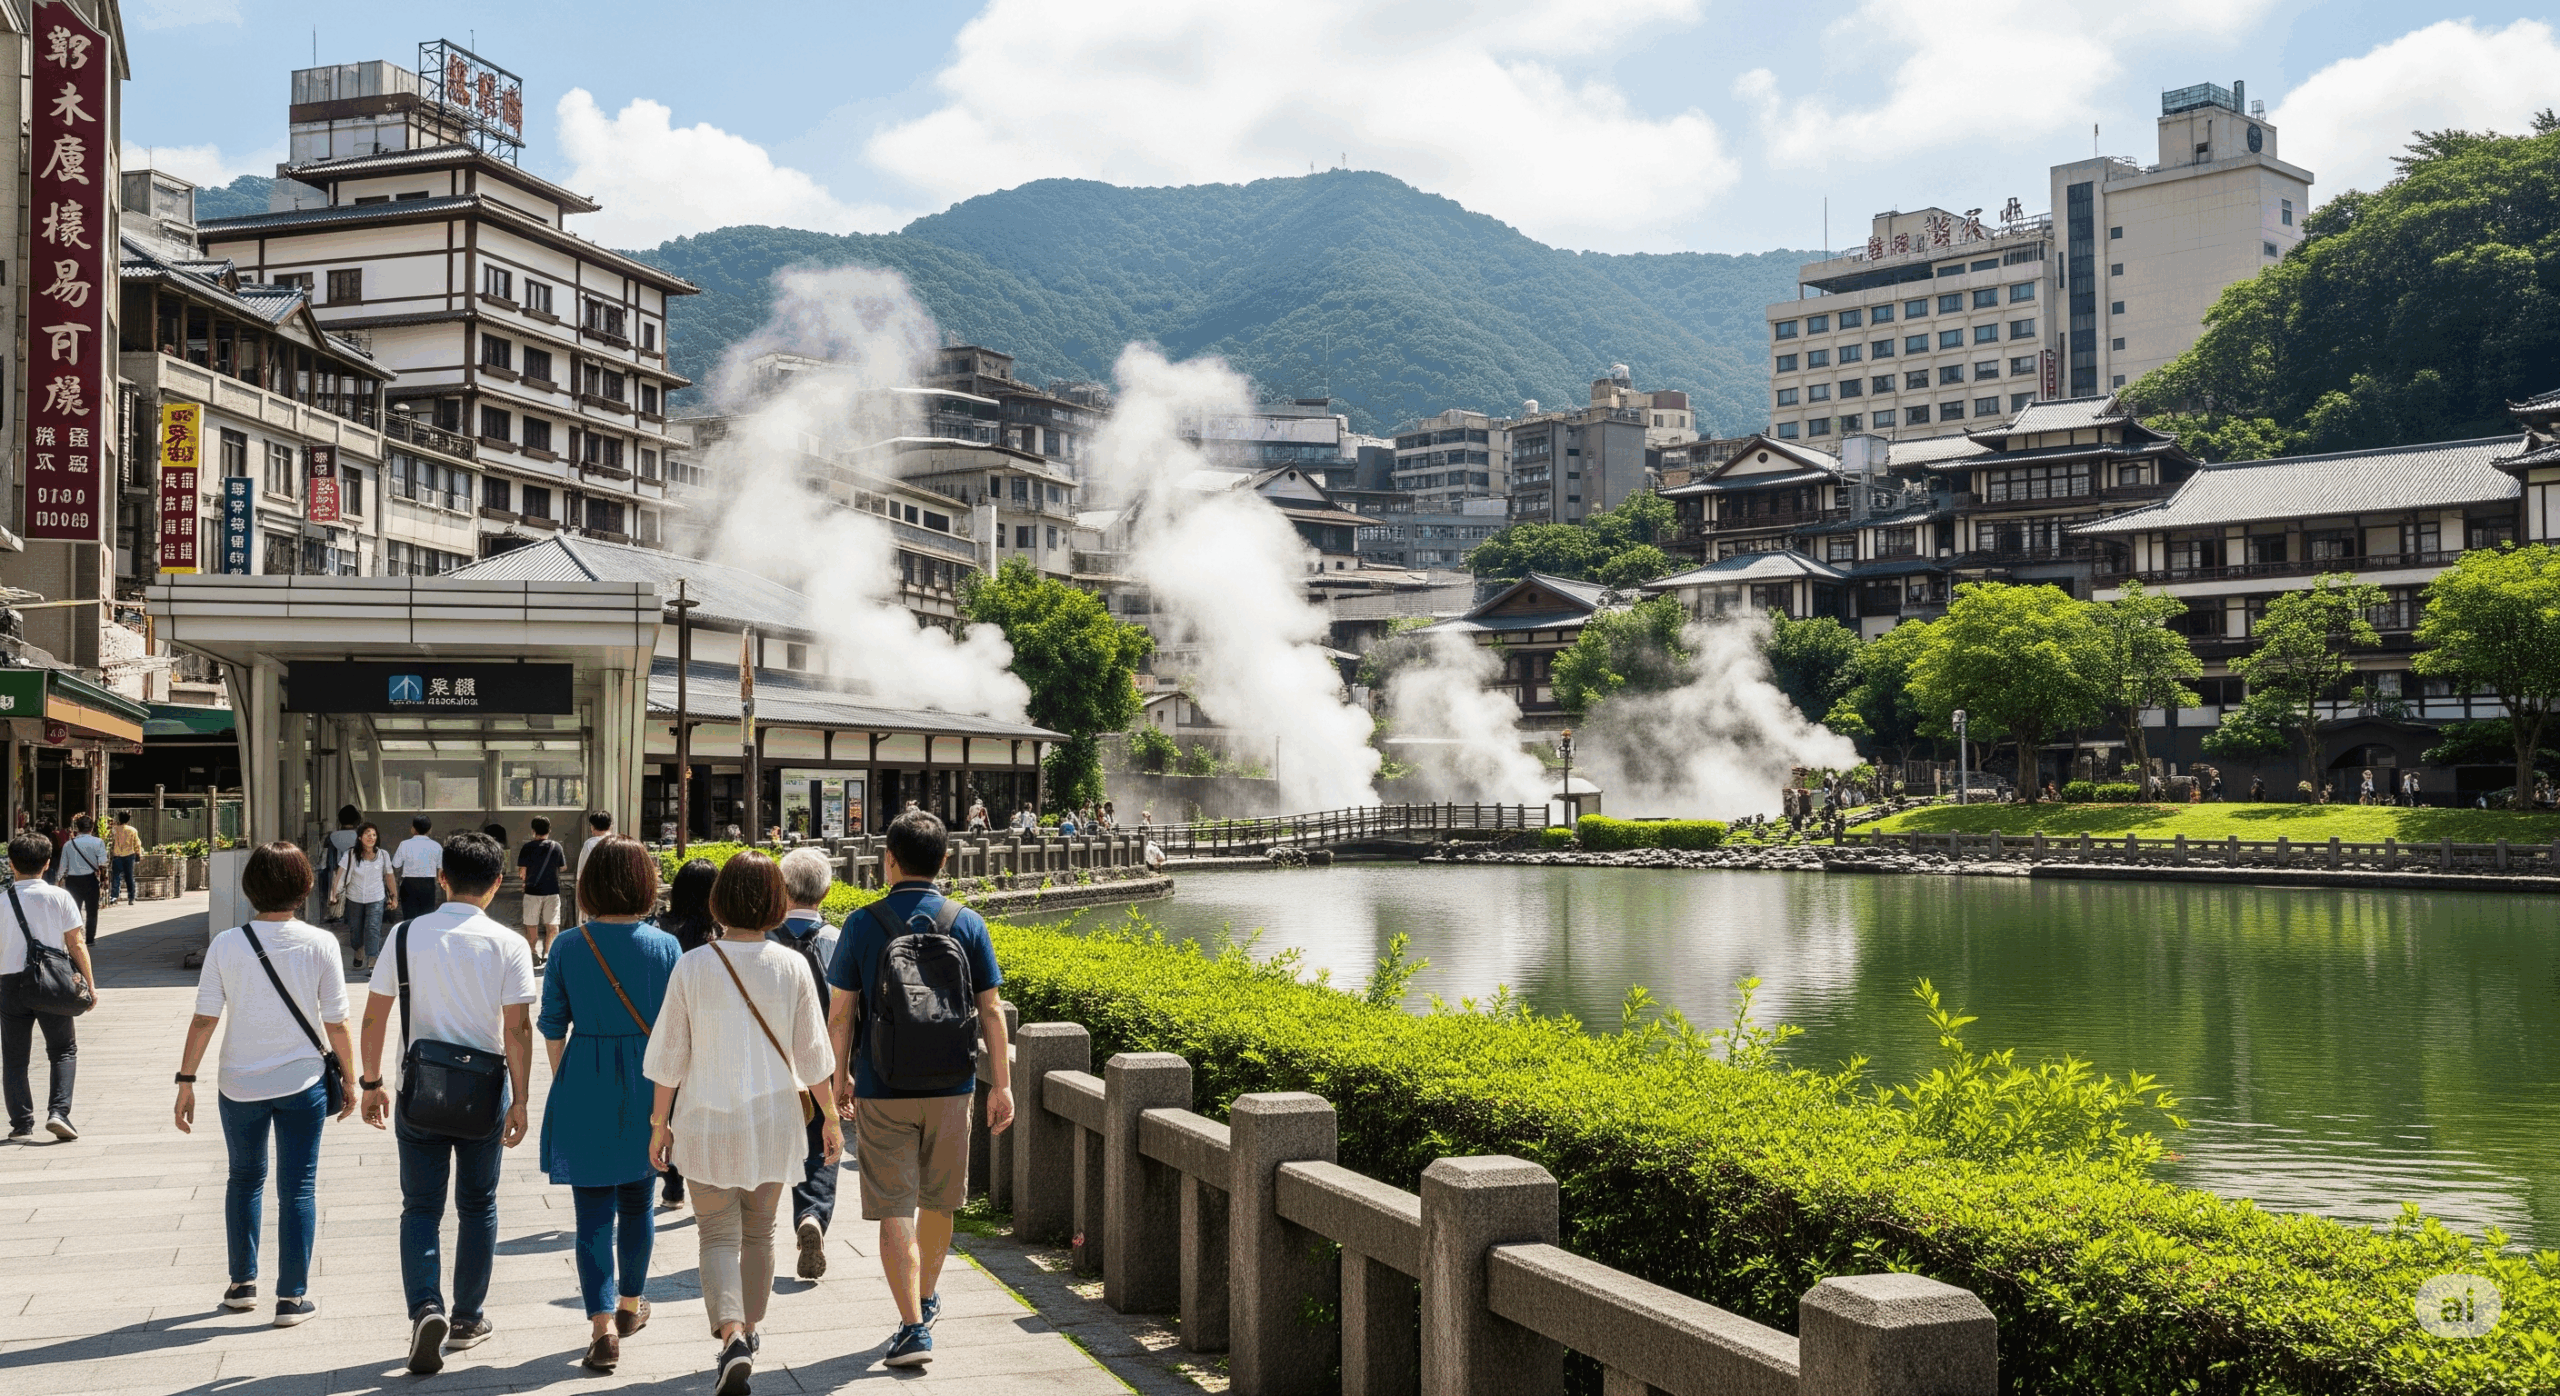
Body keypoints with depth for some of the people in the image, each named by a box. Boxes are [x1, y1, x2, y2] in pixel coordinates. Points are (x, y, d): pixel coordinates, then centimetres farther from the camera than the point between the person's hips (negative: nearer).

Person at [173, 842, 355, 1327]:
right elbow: (336, 1023, -6)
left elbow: (204, 1019, -7)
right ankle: (291, 1297, 9)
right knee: (298, 1187, 7)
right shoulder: (320, 943, -10)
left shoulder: (226, 944, -8)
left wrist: (186, 1080, 3)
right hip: (302, 1082, -1)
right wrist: (349, 1079, 6)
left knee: (245, 1179, 21)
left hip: (240, 1085, 1)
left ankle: (242, 1283, 30)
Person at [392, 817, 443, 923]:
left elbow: (396, 867, -1)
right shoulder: (436, 846, -1)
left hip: (409, 884, -2)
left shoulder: (405, 845, -7)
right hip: (429, 885, 2)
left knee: (409, 918, 4)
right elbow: (440, 869, 2)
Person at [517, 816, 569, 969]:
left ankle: (534, 954, 8)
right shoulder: (556, 847, -3)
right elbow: (563, 866, 6)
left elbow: (522, 869, -7)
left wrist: (525, 881, 13)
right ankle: (547, 953, -3)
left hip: (532, 890, -1)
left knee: (531, 927, 9)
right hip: (552, 891, 1)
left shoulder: (528, 847, -8)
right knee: (552, 926, 7)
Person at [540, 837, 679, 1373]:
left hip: (585, 1086, -1)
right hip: (647, 1084, 1)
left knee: (593, 1208, 2)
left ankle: (603, 1325, -9)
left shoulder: (568, 946, -4)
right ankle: (630, 1305, 34)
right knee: (637, 1200, 18)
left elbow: (553, 1028, 2)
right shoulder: (664, 946, -5)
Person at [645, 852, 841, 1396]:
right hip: (773, 1119, 2)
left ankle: (731, 1334, -16)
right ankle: (748, 1330, 32)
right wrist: (830, 1117, 11)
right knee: (758, 1231, 19)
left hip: (707, 1123, -2)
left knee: (719, 1234, 5)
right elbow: (813, 1054, -1)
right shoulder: (791, 967, -7)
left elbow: (669, 1055, -4)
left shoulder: (692, 966, -9)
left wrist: (660, 1122, 8)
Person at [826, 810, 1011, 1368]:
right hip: (950, 1088, 2)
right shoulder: (967, 924, -2)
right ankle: (927, 1298, 39)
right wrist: (1001, 1083, 6)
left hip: (882, 1091, -2)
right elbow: (990, 1012, -1)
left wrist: (839, 1078, 10)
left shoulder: (863, 925, -6)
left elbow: (841, 1014, -3)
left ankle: (913, 1326, -6)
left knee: (894, 1208, 1)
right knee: (937, 1201, 20)